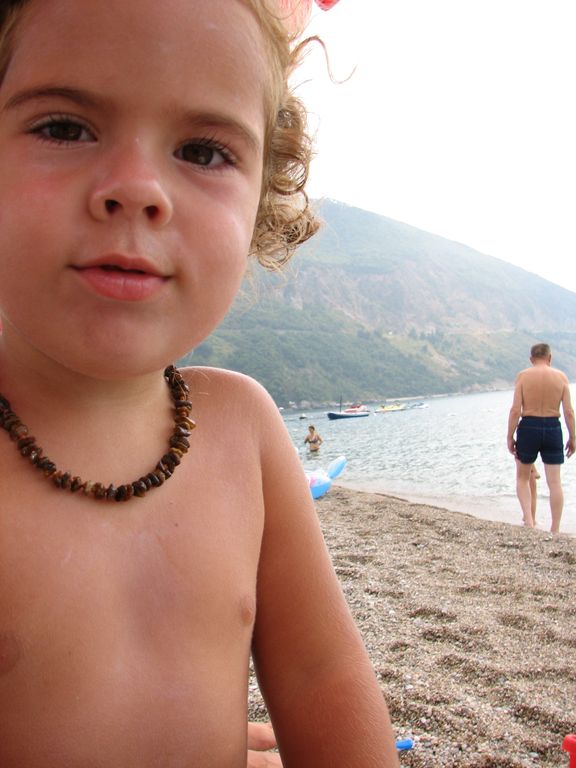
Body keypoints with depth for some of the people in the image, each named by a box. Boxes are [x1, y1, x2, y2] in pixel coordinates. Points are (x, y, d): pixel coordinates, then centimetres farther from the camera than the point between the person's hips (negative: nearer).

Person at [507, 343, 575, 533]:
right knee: (554, 482, 7)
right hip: (553, 428, 1)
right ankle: (555, 530, 11)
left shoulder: (523, 376, -5)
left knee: (522, 478, 16)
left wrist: (510, 436, -2)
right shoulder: (560, 377, 0)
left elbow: (515, 410, -10)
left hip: (528, 427, -1)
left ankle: (528, 520, 1)